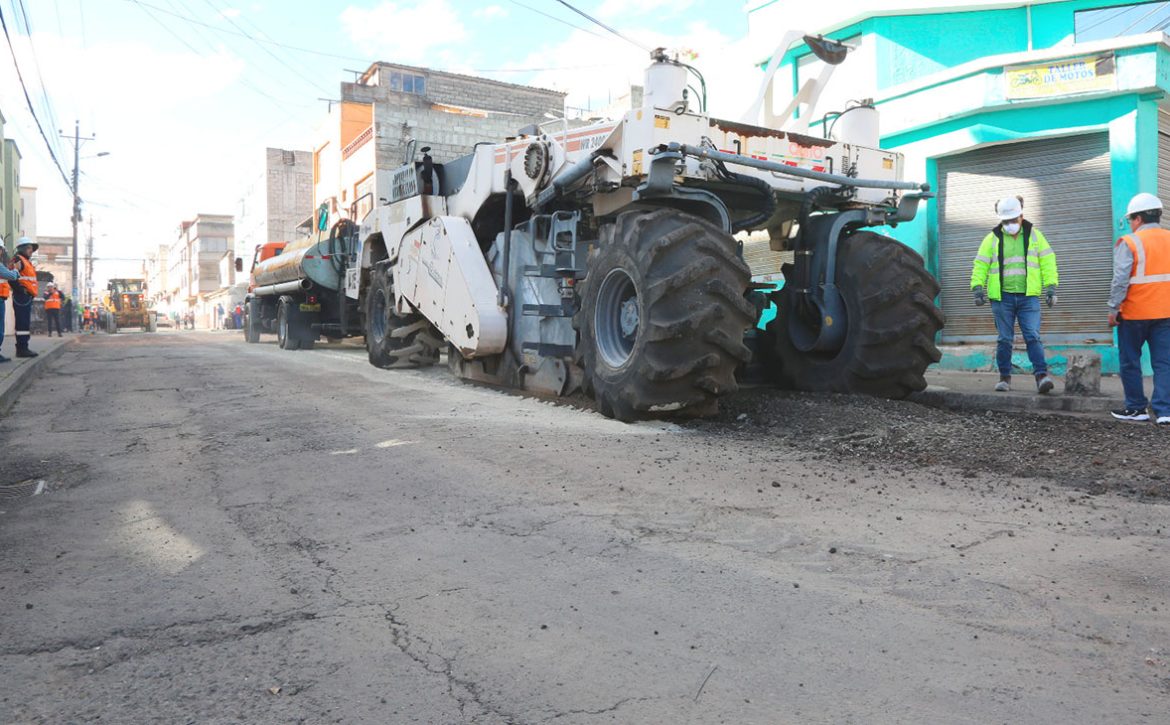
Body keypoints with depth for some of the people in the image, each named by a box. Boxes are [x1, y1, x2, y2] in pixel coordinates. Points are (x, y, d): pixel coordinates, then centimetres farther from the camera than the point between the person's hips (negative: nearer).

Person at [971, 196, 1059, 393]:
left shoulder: (1034, 235, 8)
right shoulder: (992, 238, 6)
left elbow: (1047, 261, 8)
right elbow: (980, 265, 6)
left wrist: (1050, 286, 0)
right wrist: (978, 287, -6)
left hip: (1028, 297, 0)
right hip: (1002, 297, 0)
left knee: (1033, 337, -9)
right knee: (1004, 340, 5)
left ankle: (1042, 376, -10)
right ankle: (1004, 377, 14)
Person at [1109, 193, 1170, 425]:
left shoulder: (1129, 243, -10)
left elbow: (1120, 281, -14)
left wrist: (1113, 309, -7)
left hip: (1134, 314, -5)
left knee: (1130, 362, 9)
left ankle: (1136, 408, 15)